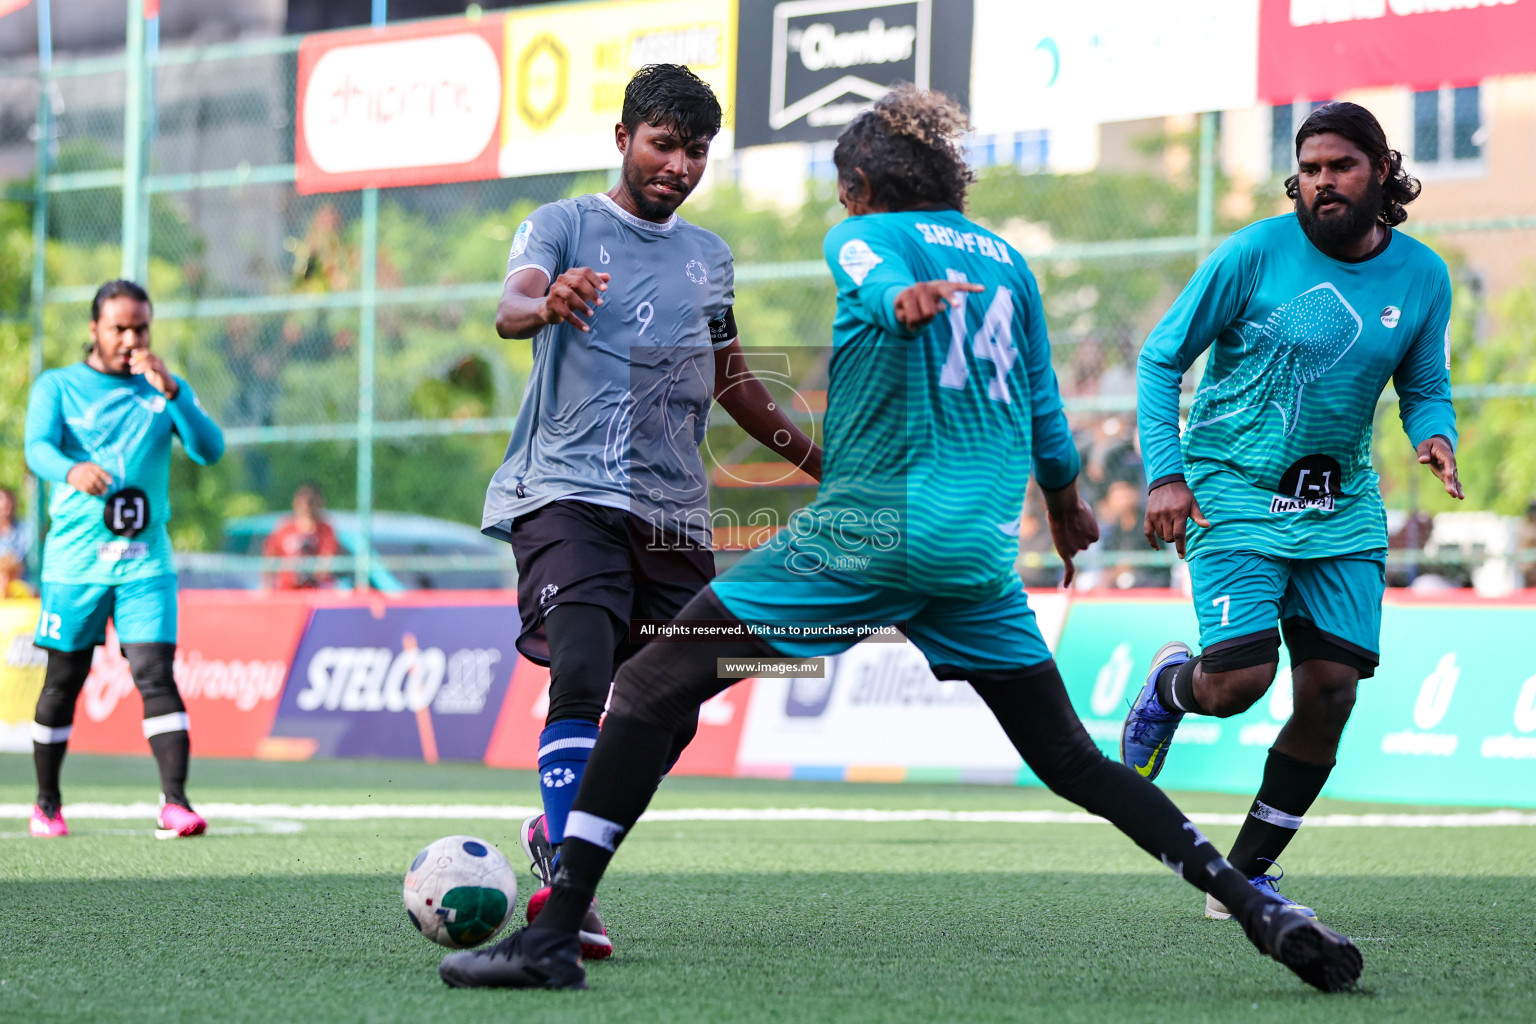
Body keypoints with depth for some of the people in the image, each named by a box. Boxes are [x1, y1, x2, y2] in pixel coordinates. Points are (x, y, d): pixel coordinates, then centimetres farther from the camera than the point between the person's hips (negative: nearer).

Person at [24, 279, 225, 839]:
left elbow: (210, 449, -6)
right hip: (74, 559, -1)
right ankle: (47, 803, 23)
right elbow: (38, 447, -16)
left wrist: (170, 392, -20)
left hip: (145, 562, 1)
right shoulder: (57, 387, 3)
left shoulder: (167, 389, 9)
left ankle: (174, 802, -19)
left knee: (155, 676, -13)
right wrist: (72, 470, -39)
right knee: (63, 683, 7)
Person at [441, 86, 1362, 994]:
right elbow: (1044, 411, 26)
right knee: (1074, 762, 14)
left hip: (869, 533, -6)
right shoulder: (1007, 260, 19)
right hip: (982, 550, 6)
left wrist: (903, 300, -45)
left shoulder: (864, 235, 4)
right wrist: (1066, 504, 45)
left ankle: (554, 938, -12)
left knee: (649, 690, -2)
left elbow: (879, 276, -21)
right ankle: (1265, 914, 3)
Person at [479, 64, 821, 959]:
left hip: (676, 515, 6)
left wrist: (829, 467, 28)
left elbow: (734, 384, 30)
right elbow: (511, 309, -18)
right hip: (570, 493, -6)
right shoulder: (565, 225, 2)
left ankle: (561, 832, 27)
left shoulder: (710, 256, 18)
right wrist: (548, 302, -42)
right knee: (582, 674, -25)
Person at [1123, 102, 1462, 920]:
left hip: (1342, 510, 4)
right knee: (1238, 681, -18)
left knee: (1330, 691, -4)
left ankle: (1245, 875, 11)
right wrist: (1164, 473, -14)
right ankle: (1168, 686, 21)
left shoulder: (1423, 276, 0)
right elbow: (1161, 358, -4)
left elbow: (1425, 389, 13)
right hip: (1234, 493, -4)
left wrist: (1435, 435, -11)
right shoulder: (1256, 253, -11)